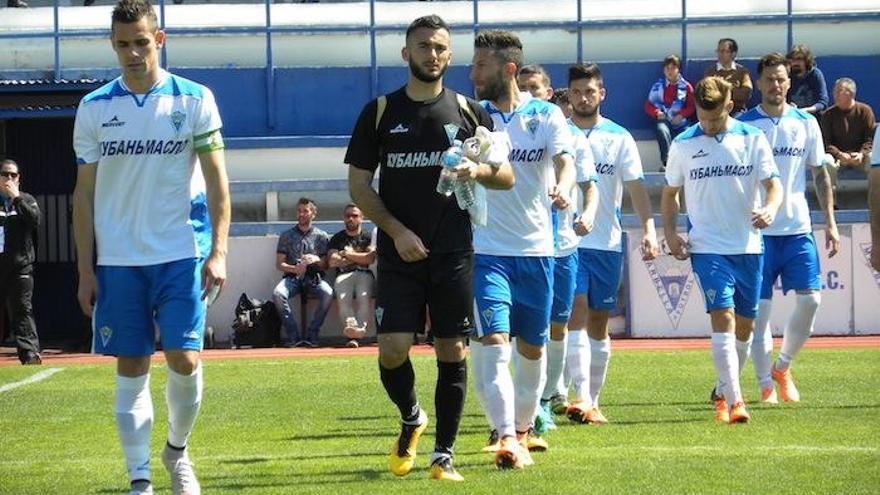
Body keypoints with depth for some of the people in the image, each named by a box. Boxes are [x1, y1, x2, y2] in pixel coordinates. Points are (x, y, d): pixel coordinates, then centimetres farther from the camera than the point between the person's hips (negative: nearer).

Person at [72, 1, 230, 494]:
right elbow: (85, 192, 8)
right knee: (131, 369, 2)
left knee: (184, 360, -7)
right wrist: (85, 269, 3)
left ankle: (178, 448, 20)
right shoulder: (94, 108, 5)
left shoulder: (194, 100, 0)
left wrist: (218, 252, -8)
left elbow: (216, 180, 1)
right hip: (118, 259, 2)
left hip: (182, 254, -1)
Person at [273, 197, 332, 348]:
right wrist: (294, 268, -12)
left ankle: (312, 334, -23)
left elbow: (326, 265, 11)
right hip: (292, 277, 0)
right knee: (278, 293, -33)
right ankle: (293, 336, -28)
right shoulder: (286, 235, 14)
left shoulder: (321, 236, 13)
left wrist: (317, 260, -12)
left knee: (328, 293, -34)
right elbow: (279, 264, 8)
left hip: (313, 278, 0)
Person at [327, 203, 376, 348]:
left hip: (364, 274, 0)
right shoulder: (337, 239, 20)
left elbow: (370, 258, -1)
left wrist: (347, 254, 4)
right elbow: (332, 262, 5)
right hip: (343, 275, 0)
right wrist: (358, 258, 6)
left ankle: (359, 329, -50)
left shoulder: (368, 237, 17)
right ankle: (352, 327, -53)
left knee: (363, 298, -33)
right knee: (343, 298, -33)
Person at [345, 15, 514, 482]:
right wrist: (397, 231, -9)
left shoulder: (468, 112, 6)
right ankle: (411, 419, 20)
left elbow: (506, 176, 10)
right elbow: (358, 185, 3)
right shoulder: (380, 112, 3)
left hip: (453, 254, 1)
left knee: (452, 352, 0)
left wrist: (479, 170, -13)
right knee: (392, 351, -10)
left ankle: (444, 454, 9)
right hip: (400, 254, -1)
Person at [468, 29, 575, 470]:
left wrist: (563, 187, -35)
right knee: (492, 341, -17)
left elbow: (565, 160, -14)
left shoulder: (546, 115, 0)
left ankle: (524, 426, 32)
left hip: (536, 250, 1)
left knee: (532, 347, 13)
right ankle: (506, 437, -20)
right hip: (485, 250, -1)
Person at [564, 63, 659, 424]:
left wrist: (648, 227, -12)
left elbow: (636, 185, 0)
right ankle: (582, 397, -22)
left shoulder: (619, 137, 5)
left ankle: (592, 400, 16)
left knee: (599, 322, 7)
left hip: (607, 243, 2)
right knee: (577, 313, -15)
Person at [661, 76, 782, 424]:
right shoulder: (683, 145, 2)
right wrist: (670, 232, -1)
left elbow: (773, 183, -1)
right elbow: (670, 192, 13)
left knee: (744, 325, 10)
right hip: (707, 247, -2)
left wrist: (770, 208, -23)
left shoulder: (752, 139, 2)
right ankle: (734, 401, -22)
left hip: (748, 245, 2)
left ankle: (724, 392, 31)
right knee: (722, 317, -17)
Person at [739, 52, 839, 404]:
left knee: (810, 299, -5)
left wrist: (830, 223, 8)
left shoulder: (806, 123, 8)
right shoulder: (744, 126, -1)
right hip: (758, 231, -3)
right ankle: (765, 385, 8)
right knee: (760, 308, -2)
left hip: (798, 229, 3)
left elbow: (821, 174, 13)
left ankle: (783, 366, 17)